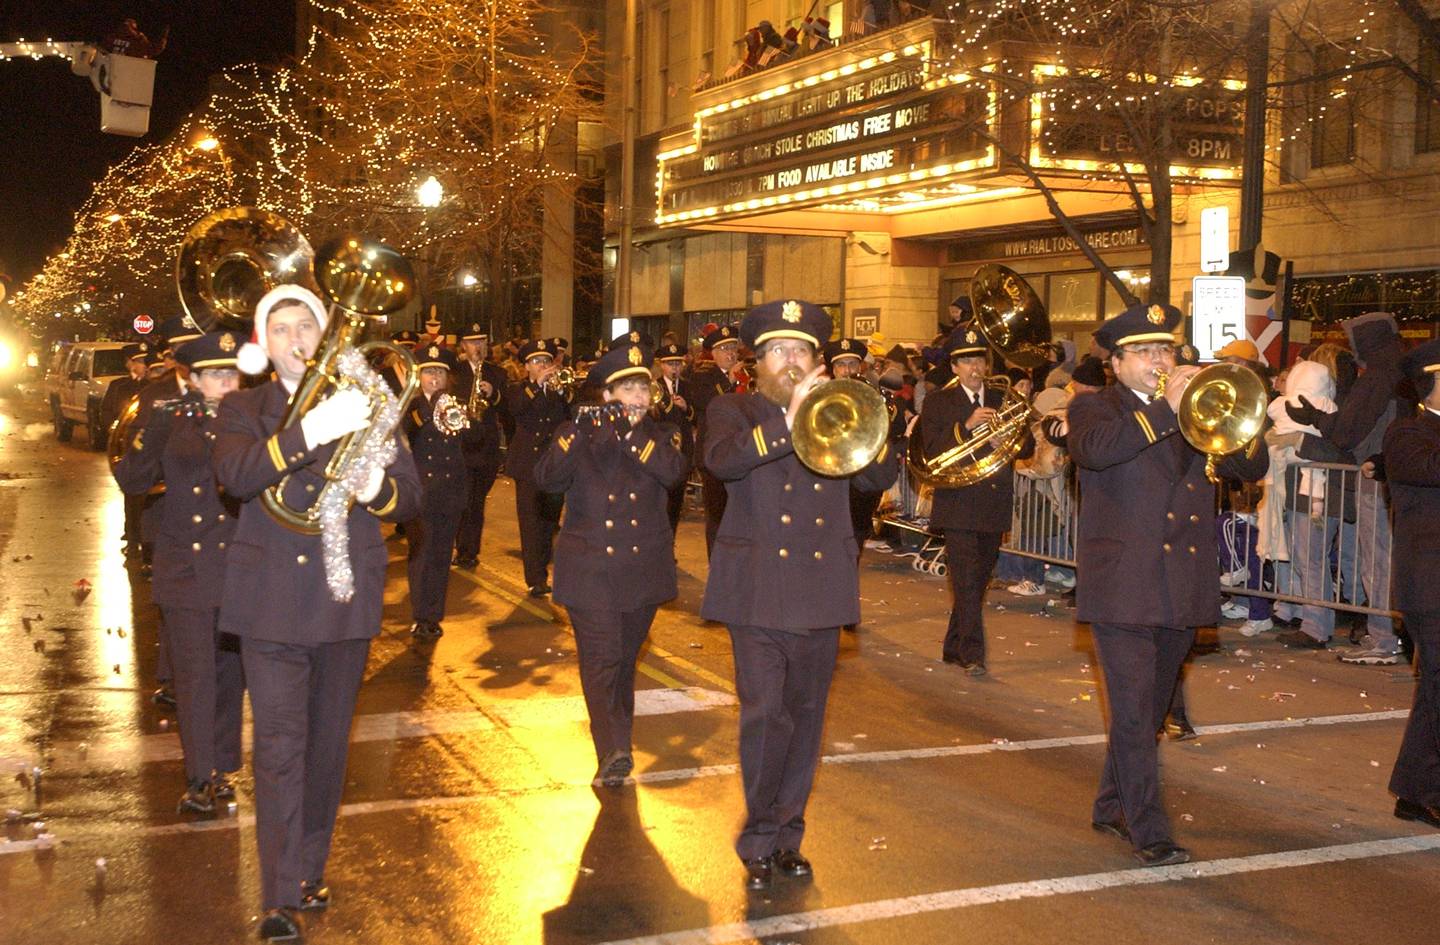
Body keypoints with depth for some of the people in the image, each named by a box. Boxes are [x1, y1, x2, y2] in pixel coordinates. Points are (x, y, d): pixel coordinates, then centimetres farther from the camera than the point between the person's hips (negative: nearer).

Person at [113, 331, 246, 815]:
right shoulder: (172, 422, 0)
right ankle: (200, 778, 5)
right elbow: (132, 481, -9)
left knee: (230, 674, 10)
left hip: (238, 569, 2)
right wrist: (151, 430, -25)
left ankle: (222, 767, 22)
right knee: (195, 676, -1)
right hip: (186, 570, -2)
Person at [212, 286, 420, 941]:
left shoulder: (364, 404, 8)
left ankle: (311, 870, 27)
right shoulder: (243, 410, 5)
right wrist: (310, 431, -34)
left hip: (345, 599, 2)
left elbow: (411, 497, 4)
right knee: (279, 749, -6)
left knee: (328, 746, 12)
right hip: (271, 603, -2)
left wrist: (376, 488, -19)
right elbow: (235, 474, -18)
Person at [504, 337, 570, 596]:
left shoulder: (558, 391, 11)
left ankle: (541, 569, 24)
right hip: (528, 466, -2)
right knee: (531, 524, -7)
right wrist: (537, 383, -26)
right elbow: (514, 408, -18)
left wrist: (563, 390, -18)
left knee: (548, 525, 9)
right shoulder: (518, 390, 5)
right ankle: (536, 579, -8)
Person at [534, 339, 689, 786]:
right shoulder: (576, 434, 2)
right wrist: (579, 432, -26)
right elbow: (546, 478, -15)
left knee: (625, 660, 14)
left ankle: (618, 739, 29)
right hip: (590, 572, -2)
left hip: (644, 570, 3)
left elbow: (674, 471, -15)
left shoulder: (661, 434, 7)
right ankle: (614, 750, -20)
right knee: (601, 660, -13)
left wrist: (630, 433, -23)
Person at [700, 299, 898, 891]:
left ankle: (787, 835, 22)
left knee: (805, 719, 9)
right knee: (765, 715, -8)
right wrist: (786, 424, -29)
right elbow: (720, 460, -19)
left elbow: (882, 476, 2)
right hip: (758, 588, -3)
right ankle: (759, 842, 7)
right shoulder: (734, 411, 4)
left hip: (821, 588, 3)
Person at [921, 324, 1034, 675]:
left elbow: (1025, 450, 4)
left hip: (995, 508, 4)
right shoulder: (938, 402, 1)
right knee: (967, 584, -11)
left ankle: (953, 647, 25)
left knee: (976, 582, 12)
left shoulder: (1002, 400, 11)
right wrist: (966, 426, -22)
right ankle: (971, 655, -9)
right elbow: (932, 451, -11)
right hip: (959, 505, -4)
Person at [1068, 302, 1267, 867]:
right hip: (1123, 585, -5)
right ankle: (1148, 832, -1)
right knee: (1133, 713, -7)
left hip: (1183, 589, 6)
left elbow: (1252, 468, 8)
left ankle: (1112, 807, 30)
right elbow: (1093, 449, -22)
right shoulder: (1095, 409, 1)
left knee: (1149, 711, 15)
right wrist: (1165, 408, -23)